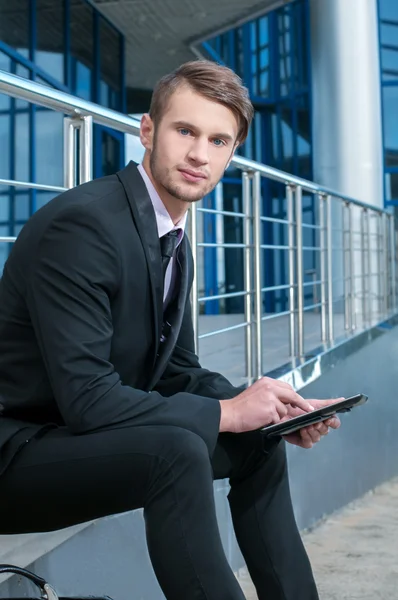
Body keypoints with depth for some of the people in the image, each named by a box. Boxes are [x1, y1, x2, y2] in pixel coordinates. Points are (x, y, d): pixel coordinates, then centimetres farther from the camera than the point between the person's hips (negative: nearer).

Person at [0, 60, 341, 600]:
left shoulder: (176, 241, 7)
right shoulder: (82, 223, -23)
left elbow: (178, 370, 13)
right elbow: (87, 398, -29)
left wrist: (277, 410, -4)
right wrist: (227, 412, -20)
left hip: (90, 434, 10)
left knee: (259, 442, 11)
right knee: (175, 449, -33)